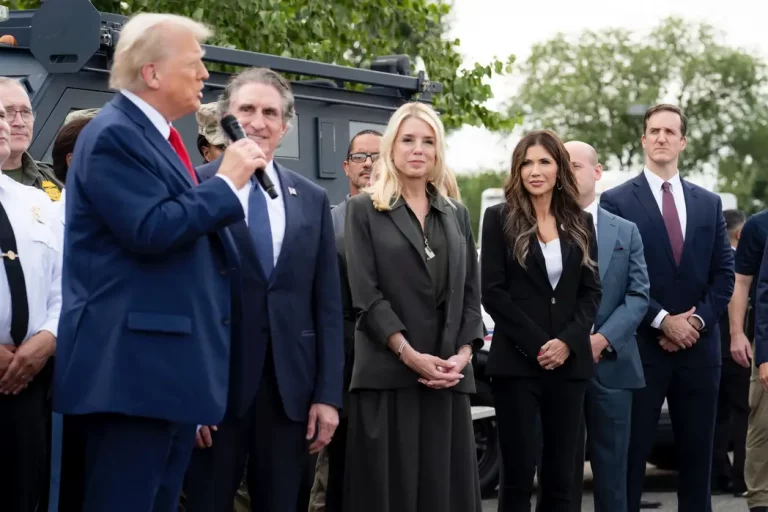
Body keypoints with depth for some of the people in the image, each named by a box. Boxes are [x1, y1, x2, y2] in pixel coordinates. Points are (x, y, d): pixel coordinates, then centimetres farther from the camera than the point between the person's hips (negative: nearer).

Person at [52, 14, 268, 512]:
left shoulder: (158, 136, 18)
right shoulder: (114, 135, -12)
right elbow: (152, 230, -22)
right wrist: (228, 181, -13)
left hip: (171, 368, 10)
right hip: (133, 368, -10)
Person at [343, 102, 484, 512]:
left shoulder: (457, 215, 16)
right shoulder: (364, 210, 3)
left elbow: (470, 294, 11)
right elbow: (365, 294, -6)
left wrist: (463, 355, -5)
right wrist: (410, 355, -14)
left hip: (448, 377, 4)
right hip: (388, 373, -4)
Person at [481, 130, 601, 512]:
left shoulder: (580, 223, 12)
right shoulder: (500, 218, 2)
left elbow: (591, 292, 8)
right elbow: (492, 292, -5)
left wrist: (568, 342, -9)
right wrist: (536, 344, -12)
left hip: (569, 363, 3)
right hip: (517, 362, -3)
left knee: (560, 477, 4)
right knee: (518, 475, -3)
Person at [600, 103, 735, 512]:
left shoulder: (709, 203, 13)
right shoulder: (616, 201, 0)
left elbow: (723, 273, 9)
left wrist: (698, 321, -6)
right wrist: (663, 321, -12)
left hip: (699, 345, 4)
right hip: (642, 345, -4)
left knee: (697, 452, 7)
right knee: (631, 452, -2)